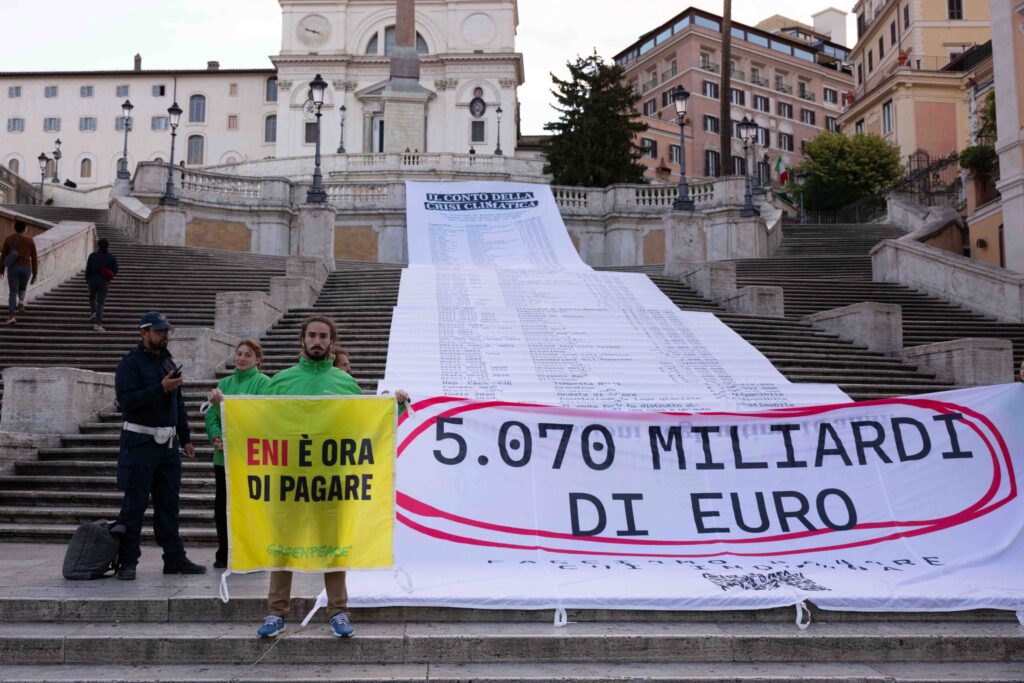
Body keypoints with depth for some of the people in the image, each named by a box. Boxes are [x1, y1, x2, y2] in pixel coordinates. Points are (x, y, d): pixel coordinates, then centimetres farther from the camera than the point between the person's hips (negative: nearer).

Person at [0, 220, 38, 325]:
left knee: (13, 293, 2)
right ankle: (21, 302, -7)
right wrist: (35, 274, 4)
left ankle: (11, 316, -11)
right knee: (22, 289, 24)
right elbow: (34, 258, 0)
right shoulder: (30, 240, 0)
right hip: (26, 268, 0)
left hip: (13, 268, 0)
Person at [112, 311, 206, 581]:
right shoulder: (130, 364, -5)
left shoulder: (168, 363, 17)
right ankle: (127, 561, 6)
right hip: (140, 443, -6)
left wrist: (185, 439, 18)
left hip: (168, 443, 7)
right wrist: (161, 388, -24)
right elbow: (127, 400, -18)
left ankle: (175, 558, 13)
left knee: (168, 503, 9)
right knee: (134, 503, -2)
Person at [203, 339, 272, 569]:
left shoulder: (263, 382, -2)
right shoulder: (225, 382, 14)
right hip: (223, 454, 5)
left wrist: (225, 401, -21)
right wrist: (216, 436, -9)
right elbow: (211, 414, 10)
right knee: (222, 504, 9)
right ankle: (224, 554, 21)